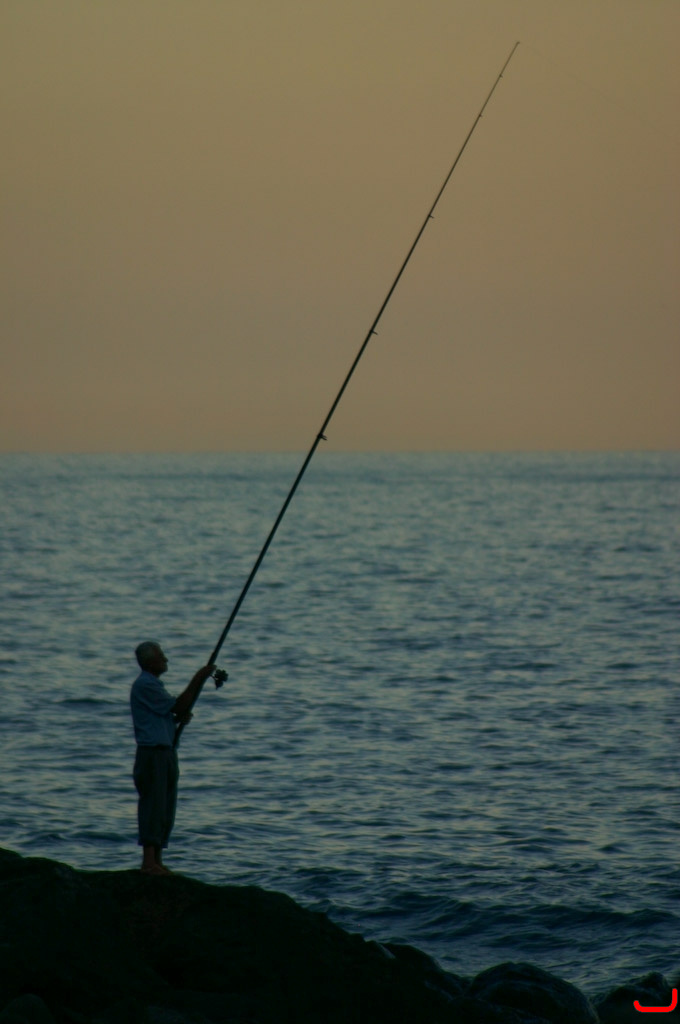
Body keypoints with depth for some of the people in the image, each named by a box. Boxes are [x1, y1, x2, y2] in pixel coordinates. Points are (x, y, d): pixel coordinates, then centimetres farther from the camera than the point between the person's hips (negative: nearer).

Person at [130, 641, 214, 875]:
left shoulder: (154, 684, 20)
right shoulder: (144, 685, -13)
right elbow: (178, 705, -15)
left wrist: (180, 718, 6)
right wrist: (198, 679, -11)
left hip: (166, 752, 10)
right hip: (152, 752, -10)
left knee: (166, 810, 9)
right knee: (152, 808, -11)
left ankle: (157, 861, 12)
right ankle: (149, 862, -11)